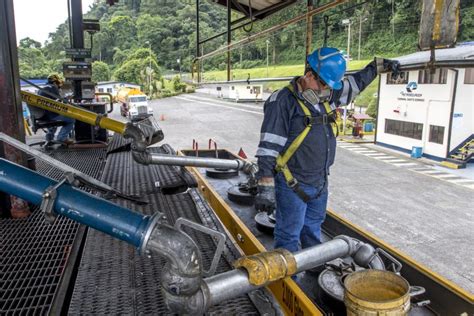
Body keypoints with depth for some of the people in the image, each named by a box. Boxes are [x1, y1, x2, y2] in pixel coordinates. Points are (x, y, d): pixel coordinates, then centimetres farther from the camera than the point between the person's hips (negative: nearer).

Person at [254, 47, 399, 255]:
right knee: (289, 238, 3)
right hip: (293, 187, -8)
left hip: (320, 184, 8)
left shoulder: (326, 97, 6)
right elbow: (268, 149, -22)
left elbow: (354, 83, 27)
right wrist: (265, 189, -24)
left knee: (312, 233, 25)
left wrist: (379, 65, 31)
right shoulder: (283, 101, -18)